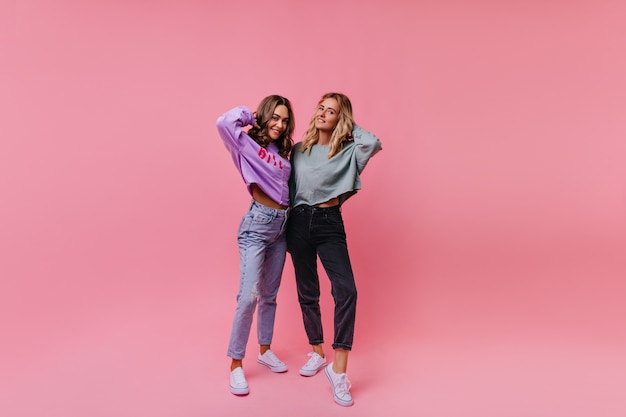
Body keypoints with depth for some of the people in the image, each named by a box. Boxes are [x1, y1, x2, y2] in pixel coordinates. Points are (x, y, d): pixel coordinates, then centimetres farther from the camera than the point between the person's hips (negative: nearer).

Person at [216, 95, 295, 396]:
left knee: (269, 295, 15)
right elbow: (224, 123, -20)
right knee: (248, 296, -11)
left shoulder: (284, 152, 14)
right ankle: (236, 364, 2)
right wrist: (249, 115, -6)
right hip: (257, 224, -7)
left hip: (281, 225, 7)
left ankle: (265, 350, 31)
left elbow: (289, 187, 15)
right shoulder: (247, 144, -3)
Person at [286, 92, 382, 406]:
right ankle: (317, 354, 29)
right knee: (307, 293, 10)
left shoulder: (349, 151, 2)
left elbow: (373, 143, -20)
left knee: (346, 290, -19)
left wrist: (351, 126, -2)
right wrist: (288, 228, 9)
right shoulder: (298, 150, 10)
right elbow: (288, 187, 13)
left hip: (330, 224, -3)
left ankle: (338, 369, -10)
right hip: (299, 222, 3)